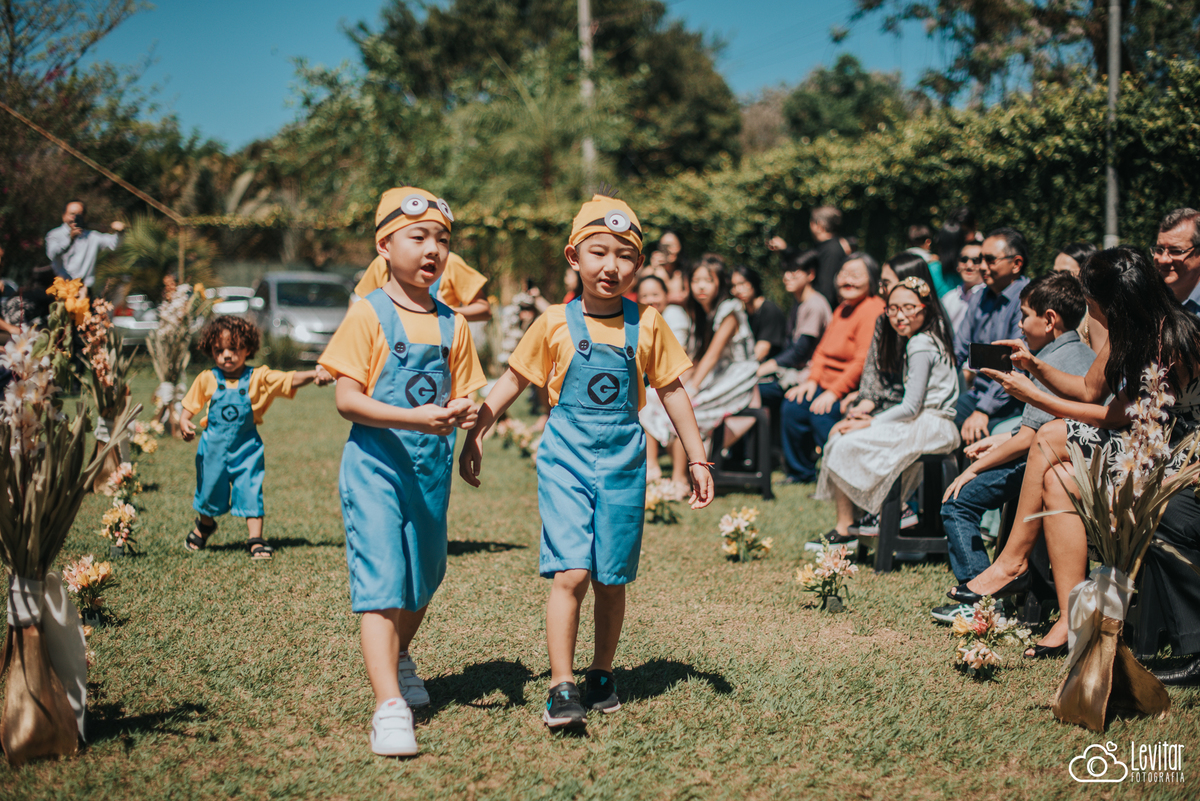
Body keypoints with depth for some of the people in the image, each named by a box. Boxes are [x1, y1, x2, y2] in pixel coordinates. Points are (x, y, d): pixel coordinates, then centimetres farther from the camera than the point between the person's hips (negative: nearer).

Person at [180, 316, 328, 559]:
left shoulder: (259, 378, -9)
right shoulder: (207, 380, -5)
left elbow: (290, 380, -17)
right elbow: (189, 407, 5)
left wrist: (315, 374, -33)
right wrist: (184, 423, -15)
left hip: (246, 448, -2)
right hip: (214, 447, 2)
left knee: (250, 491, -7)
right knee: (210, 491, 18)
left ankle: (256, 539, 1)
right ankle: (204, 525, 46)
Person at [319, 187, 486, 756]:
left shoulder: (452, 324, 7)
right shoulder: (368, 315, -9)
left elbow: (461, 395, 10)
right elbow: (347, 399, -14)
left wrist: (466, 413, -14)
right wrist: (415, 418, -26)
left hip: (432, 467, 6)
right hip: (377, 466, -6)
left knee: (424, 576, 19)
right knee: (380, 581, -12)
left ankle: (398, 658, 46)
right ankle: (389, 705, -13)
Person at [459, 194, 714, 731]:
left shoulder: (646, 325, 1)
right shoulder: (556, 324, -3)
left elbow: (671, 390, 9)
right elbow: (513, 381, 7)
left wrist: (696, 458, 10)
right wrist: (474, 435, 2)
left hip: (623, 460, 2)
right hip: (566, 457, -2)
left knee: (611, 579, 9)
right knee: (570, 572, -13)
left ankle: (602, 674, 27)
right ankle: (562, 687, -8)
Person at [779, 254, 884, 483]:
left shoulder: (873, 310, -16)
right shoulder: (842, 309, 16)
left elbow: (863, 361, -23)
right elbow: (823, 349, 21)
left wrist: (834, 392, -23)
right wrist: (812, 380, 5)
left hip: (854, 389, -9)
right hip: (828, 384, 10)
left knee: (821, 413, -28)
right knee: (792, 405, 0)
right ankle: (801, 472, 18)